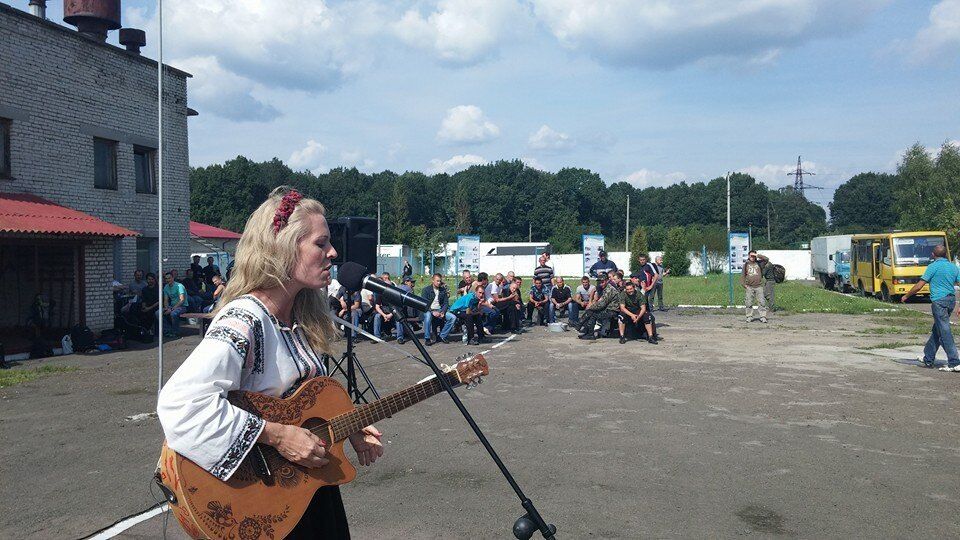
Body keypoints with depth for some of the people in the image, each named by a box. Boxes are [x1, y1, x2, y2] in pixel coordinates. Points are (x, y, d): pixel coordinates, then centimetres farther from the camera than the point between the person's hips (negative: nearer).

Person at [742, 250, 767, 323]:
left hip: (759, 286, 0)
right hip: (749, 287, 1)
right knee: (749, 303, 1)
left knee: (761, 302, -5)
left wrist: (757, 255, -5)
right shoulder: (746, 264, 10)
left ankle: (763, 317, -2)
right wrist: (744, 284, 0)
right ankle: (749, 317, 10)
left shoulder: (758, 263, 9)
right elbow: (743, 275, 11)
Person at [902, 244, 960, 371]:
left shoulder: (933, 266, -7)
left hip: (939, 300, -7)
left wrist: (906, 296, 5)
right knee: (936, 331, 16)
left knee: (945, 332, -6)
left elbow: (920, 285, -8)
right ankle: (928, 359, 25)